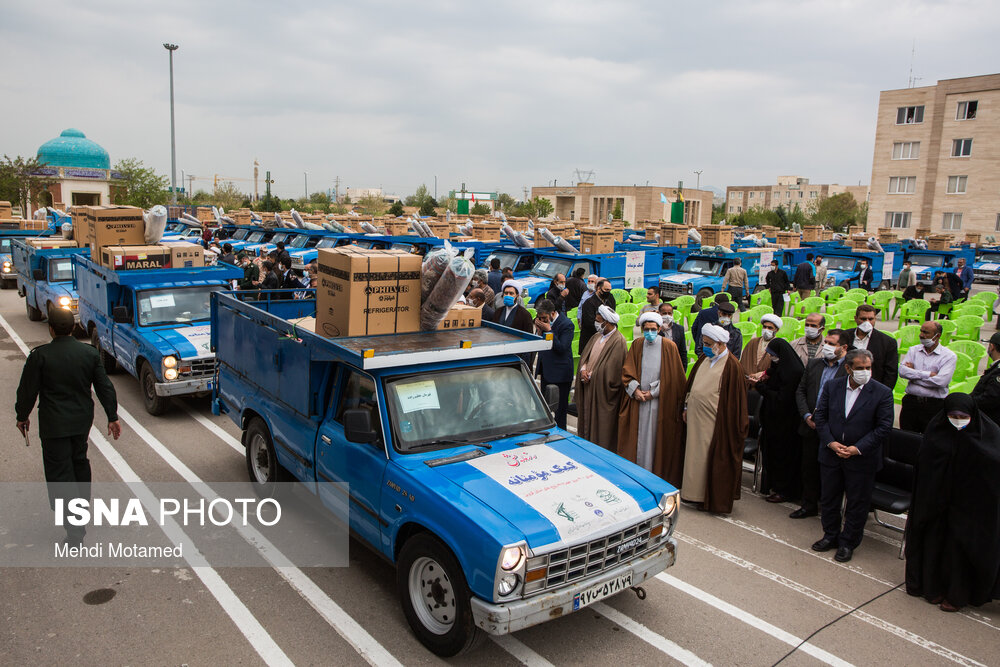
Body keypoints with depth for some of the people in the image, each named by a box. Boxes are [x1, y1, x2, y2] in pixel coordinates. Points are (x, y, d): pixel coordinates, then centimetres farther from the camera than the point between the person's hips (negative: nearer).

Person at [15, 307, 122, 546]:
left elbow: (28, 390, -6)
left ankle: (75, 528, -5)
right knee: (79, 461, 24)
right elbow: (105, 387, 2)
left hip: (54, 423, -5)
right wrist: (112, 417, 9)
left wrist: (22, 416, 10)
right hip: (82, 420, 5)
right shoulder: (90, 353, -2)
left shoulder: (40, 355, -14)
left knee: (60, 472, 0)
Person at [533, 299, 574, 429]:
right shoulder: (545, 322, 5)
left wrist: (549, 331, -24)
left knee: (560, 408, 1)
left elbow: (562, 348, -22)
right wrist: (539, 331, -9)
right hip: (546, 371, 8)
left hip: (559, 374, -8)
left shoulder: (566, 325, -16)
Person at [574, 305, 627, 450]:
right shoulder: (596, 337, 11)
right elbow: (584, 355, 15)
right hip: (588, 386, 8)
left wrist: (591, 374, -12)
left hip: (602, 392, -8)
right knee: (586, 419, 13)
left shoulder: (618, 341, -15)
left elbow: (611, 370, -18)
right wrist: (583, 369, -5)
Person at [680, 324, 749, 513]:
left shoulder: (731, 366, -12)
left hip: (714, 423, -7)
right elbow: (692, 383, 18)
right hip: (695, 418, 7)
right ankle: (697, 495, 24)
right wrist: (686, 407, 16)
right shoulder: (704, 359, 10)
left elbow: (733, 398, -12)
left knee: (711, 459, -1)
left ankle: (712, 500, 12)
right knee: (694, 455, 12)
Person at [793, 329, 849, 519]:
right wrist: (806, 415, -2)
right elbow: (800, 391, 12)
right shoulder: (813, 364, 10)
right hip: (811, 426, 5)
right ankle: (809, 505, 27)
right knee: (809, 468, 13)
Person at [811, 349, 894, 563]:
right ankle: (831, 535, 35)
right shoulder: (832, 387, -1)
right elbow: (820, 416, 2)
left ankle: (848, 543, 26)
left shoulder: (882, 393, -11)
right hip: (831, 455, 3)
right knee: (828, 498, 16)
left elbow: (884, 427, -11)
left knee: (857, 503, 9)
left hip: (862, 459, -3)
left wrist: (858, 448, -17)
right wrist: (830, 442, -11)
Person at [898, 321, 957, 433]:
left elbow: (941, 381, -15)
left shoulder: (949, 356, -1)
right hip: (910, 402, 3)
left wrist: (913, 374, -7)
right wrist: (927, 374, -13)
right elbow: (902, 370, -6)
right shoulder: (913, 350, 10)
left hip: (934, 405, -3)